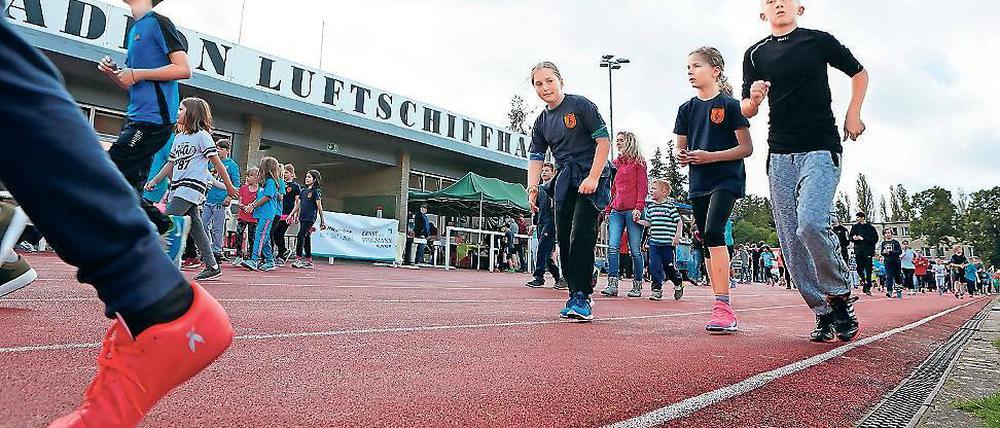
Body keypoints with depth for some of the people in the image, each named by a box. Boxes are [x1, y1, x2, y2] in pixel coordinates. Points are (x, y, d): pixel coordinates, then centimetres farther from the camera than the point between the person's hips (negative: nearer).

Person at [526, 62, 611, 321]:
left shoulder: (581, 105, -4)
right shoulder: (541, 122, 13)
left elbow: (603, 140, -10)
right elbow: (536, 158, 10)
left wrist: (593, 178, -17)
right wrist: (533, 188, -7)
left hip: (592, 177, -6)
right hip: (564, 182, 7)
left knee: (581, 237, -16)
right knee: (564, 239, 4)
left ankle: (581, 296, -12)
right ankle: (577, 295, 14)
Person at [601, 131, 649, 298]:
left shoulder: (638, 162, 4)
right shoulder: (615, 163, 20)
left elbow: (642, 186, -3)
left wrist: (639, 207, -14)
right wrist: (608, 209, 14)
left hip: (632, 211, -5)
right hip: (616, 211, 5)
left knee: (635, 250, -1)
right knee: (612, 246, -8)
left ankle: (637, 285, 9)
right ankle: (613, 284, -10)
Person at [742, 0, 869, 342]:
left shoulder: (819, 41, 8)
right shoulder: (755, 54, 13)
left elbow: (859, 73, 21)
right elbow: (746, 111, 10)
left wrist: (853, 114, 10)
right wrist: (755, 99, -13)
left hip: (821, 149, -3)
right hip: (780, 156, 4)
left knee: (811, 225, -24)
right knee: (791, 243, 1)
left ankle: (841, 296, 0)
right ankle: (823, 312, 14)